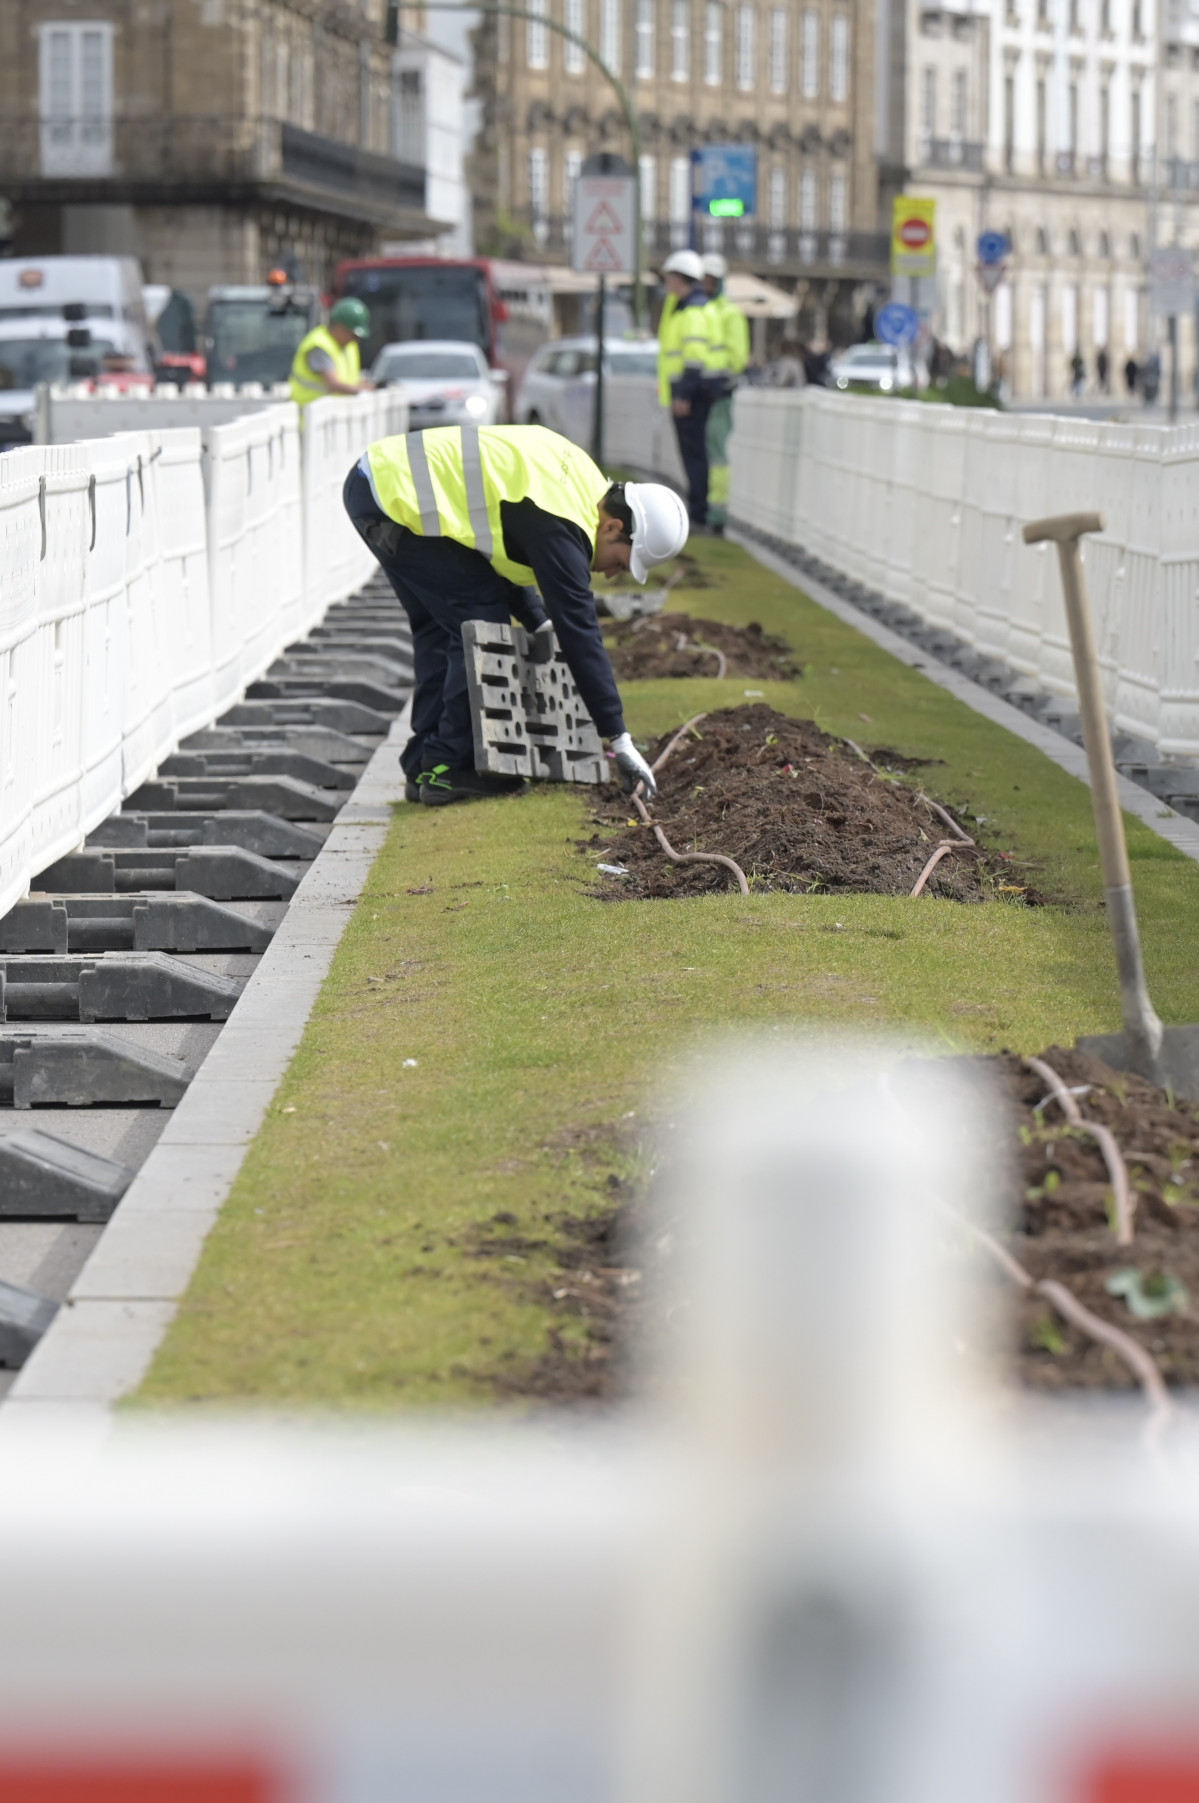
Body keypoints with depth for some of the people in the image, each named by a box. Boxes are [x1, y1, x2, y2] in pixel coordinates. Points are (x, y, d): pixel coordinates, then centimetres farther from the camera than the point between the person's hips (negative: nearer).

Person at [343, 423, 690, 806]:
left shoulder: (581, 482, 12)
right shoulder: (561, 525, -18)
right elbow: (579, 631, -18)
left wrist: (537, 620, 14)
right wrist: (619, 740, -15)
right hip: (398, 498, -10)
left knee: (436, 625, 18)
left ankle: (424, 768, 20)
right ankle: (450, 771, -3)